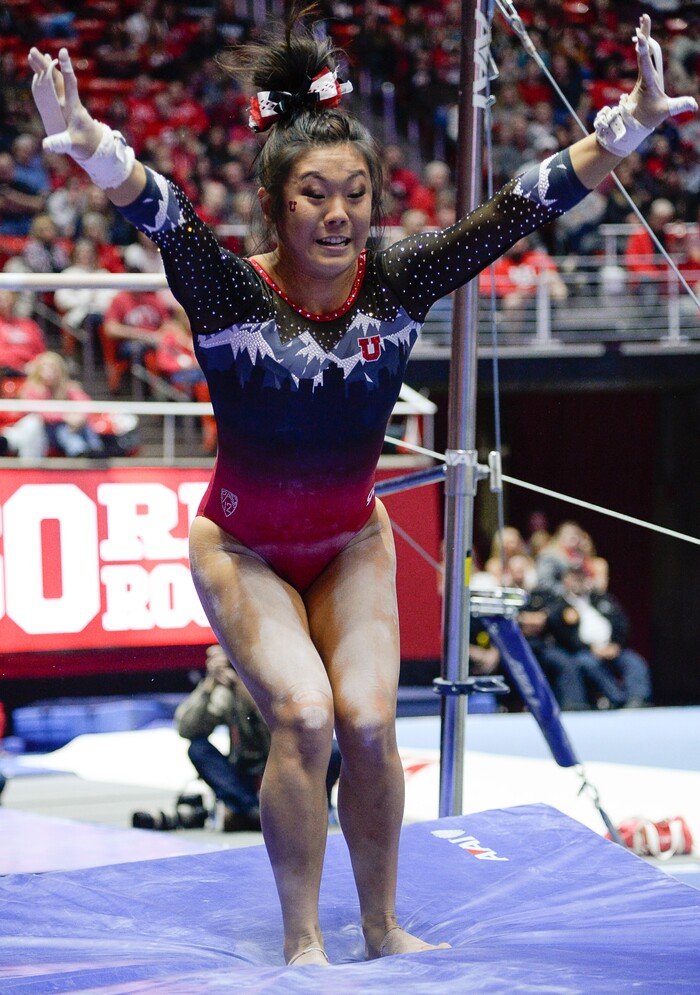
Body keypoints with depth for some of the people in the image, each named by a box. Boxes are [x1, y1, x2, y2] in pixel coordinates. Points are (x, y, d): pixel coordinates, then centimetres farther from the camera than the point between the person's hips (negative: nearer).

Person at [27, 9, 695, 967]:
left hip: (353, 542, 3)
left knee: (369, 724, -9)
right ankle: (302, 943, 0)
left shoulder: (397, 282, -18)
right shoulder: (228, 293, -25)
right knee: (303, 717, -18)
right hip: (244, 548, -3)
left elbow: (525, 206, -24)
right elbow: (161, 213, -45)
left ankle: (383, 929, 13)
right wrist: (90, 146, -65)